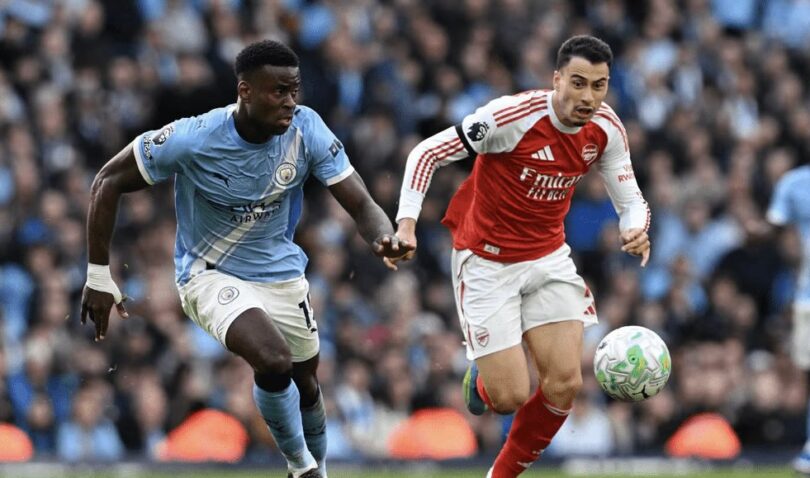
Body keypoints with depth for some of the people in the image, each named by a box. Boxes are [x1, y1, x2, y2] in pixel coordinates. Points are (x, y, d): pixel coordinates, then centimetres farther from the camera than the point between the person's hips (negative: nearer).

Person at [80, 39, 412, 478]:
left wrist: (383, 237, -41)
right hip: (211, 274, -5)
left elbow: (360, 203, -16)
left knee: (305, 383, 17)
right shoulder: (193, 139, -26)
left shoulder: (307, 130, -17)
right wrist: (98, 276, -14)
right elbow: (108, 182, -15)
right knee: (274, 361, -28)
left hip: (281, 272, 5)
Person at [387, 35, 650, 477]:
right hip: (487, 263, -5)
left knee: (565, 383, -9)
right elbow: (427, 153, -17)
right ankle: (483, 378, 31)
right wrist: (406, 225, -27)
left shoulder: (606, 130, -8)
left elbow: (630, 200, 3)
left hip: (549, 258, 5)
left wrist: (635, 230, -22)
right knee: (509, 397, -10)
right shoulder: (512, 115, -25)